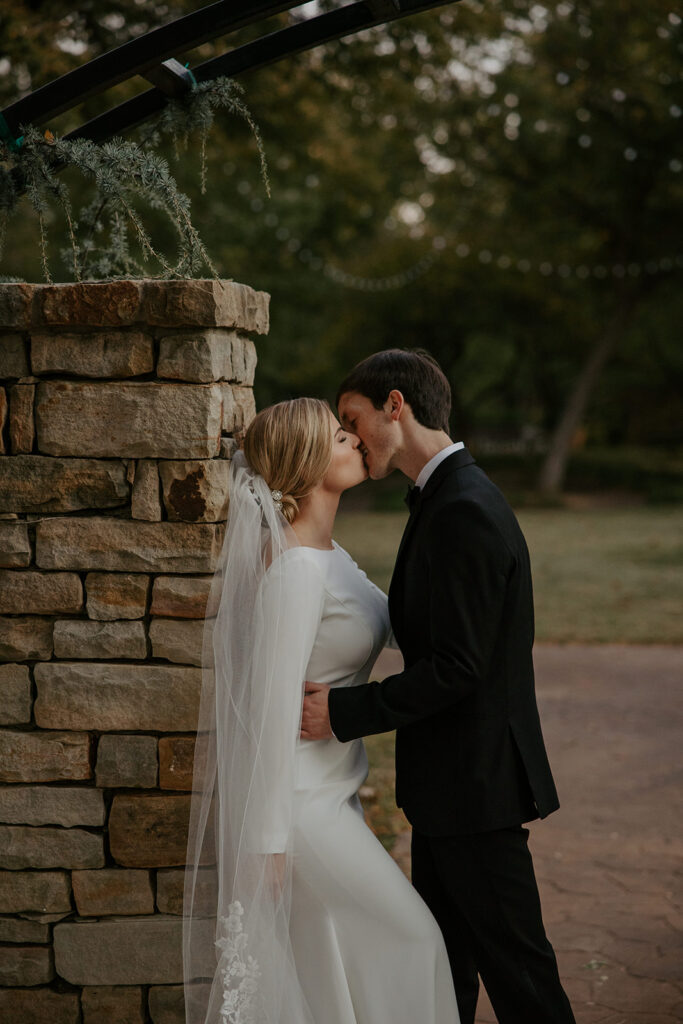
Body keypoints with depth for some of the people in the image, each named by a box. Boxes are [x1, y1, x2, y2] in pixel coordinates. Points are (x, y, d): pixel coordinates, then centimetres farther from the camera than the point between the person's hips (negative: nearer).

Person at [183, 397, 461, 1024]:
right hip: (297, 798, -9)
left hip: (330, 788, 9)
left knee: (326, 960, 16)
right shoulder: (293, 567, -23)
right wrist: (269, 838, -21)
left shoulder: (329, 552, 7)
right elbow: (273, 703, -23)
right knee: (406, 934, 0)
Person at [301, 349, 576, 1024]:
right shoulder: (448, 499, 11)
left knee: (513, 964, 1)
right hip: (451, 783, 10)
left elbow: (455, 668, -25)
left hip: (475, 784, -10)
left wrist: (343, 713, -20)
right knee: (444, 955, 18)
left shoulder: (464, 512, -21)